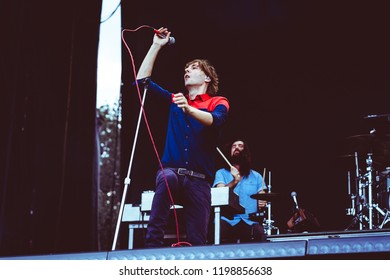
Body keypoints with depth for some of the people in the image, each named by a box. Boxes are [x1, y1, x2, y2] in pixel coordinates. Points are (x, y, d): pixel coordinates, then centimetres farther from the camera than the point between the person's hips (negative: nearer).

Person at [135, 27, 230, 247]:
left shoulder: (218, 103, 9)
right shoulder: (175, 100, 21)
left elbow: (215, 121, -15)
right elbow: (142, 79, 19)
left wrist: (189, 109, -34)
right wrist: (156, 46, 17)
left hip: (199, 179, 0)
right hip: (171, 170, 1)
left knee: (198, 240, -9)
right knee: (167, 178, -36)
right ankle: (153, 242, -37)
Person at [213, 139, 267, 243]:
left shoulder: (256, 176, 18)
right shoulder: (221, 173, 11)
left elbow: (262, 197, 12)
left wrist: (262, 202, -12)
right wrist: (234, 181, -23)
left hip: (250, 221, 1)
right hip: (227, 220, -1)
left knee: (259, 234, -31)